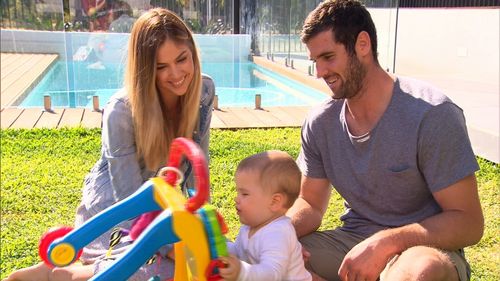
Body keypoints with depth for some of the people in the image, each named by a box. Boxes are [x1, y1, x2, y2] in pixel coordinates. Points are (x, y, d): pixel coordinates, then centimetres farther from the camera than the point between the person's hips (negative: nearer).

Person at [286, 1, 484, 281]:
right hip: (353, 242, 6)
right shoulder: (320, 123, -1)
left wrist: (386, 242, -29)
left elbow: (469, 224, -16)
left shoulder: (431, 115, -17)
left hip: (425, 248, -5)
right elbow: (310, 205, 7)